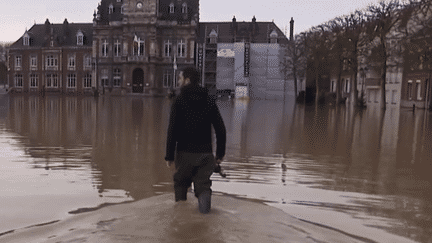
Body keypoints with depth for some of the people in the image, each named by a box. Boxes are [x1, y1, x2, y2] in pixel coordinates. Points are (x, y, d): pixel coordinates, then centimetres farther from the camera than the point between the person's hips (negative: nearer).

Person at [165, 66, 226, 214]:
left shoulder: (179, 101, -7)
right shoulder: (209, 101, 4)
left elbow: (172, 131, -12)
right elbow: (221, 129, 3)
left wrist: (169, 157, -6)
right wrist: (220, 153, 12)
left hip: (185, 153, -2)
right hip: (205, 153, 2)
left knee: (180, 183, 21)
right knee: (202, 186, 12)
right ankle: (204, 195, -18)